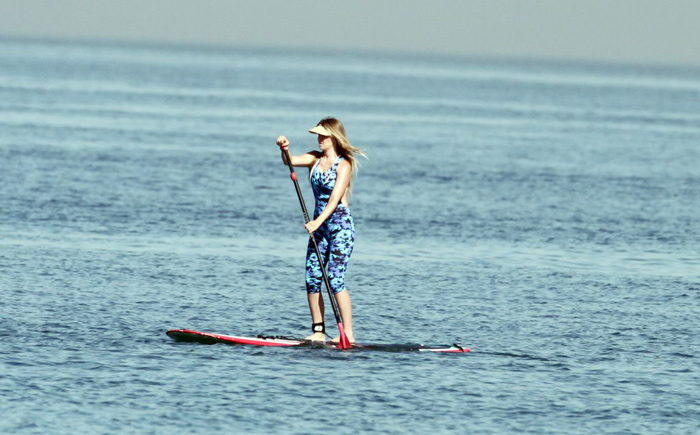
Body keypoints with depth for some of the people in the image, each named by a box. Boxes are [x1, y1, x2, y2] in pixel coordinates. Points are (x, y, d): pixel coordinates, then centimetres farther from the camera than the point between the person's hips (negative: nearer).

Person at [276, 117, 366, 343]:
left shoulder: (344, 165, -10)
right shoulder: (316, 158, 9)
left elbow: (335, 199, -19)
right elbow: (291, 161, -3)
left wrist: (318, 221, -31)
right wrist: (284, 149, -24)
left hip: (340, 225, -7)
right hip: (319, 225, 7)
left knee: (335, 279, -15)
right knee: (312, 279, 2)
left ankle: (348, 333, -15)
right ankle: (318, 331, 9)